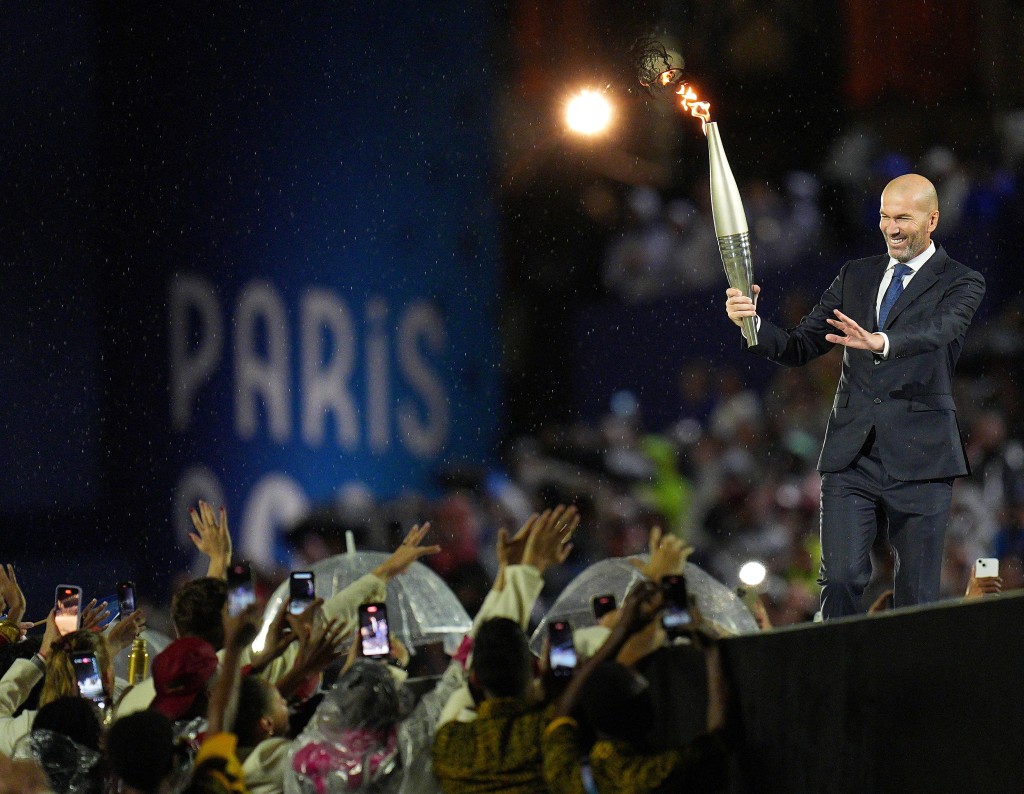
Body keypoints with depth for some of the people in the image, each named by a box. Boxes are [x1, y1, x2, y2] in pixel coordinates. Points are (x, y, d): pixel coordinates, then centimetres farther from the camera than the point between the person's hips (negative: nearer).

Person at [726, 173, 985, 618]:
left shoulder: (961, 284, 3)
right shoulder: (855, 277, 17)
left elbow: (936, 331, -19)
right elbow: (799, 348, 14)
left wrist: (879, 342, -40)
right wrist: (752, 323, -7)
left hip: (919, 460, -3)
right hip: (851, 460, 3)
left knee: (918, 597, -1)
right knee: (840, 581, -10)